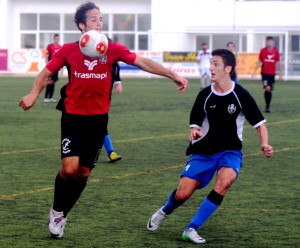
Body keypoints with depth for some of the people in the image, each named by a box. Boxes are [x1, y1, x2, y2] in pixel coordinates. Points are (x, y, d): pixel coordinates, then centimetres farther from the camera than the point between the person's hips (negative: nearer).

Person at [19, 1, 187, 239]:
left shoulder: (113, 49, -3)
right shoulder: (68, 50, -4)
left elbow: (143, 63, -9)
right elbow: (46, 72, 4)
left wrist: (173, 75, -18)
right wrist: (34, 94, -13)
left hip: (98, 120, 2)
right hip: (73, 117, -2)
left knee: (83, 173, 7)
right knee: (69, 168, -16)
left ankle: (62, 215, 27)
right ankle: (57, 210, 10)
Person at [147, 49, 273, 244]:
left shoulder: (241, 95, -10)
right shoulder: (205, 95, -4)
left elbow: (259, 123, -5)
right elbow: (195, 123, 6)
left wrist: (264, 144, -23)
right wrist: (195, 131, -18)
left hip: (230, 151, -2)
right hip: (204, 150, 2)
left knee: (224, 181, -33)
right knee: (182, 194, -6)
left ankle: (192, 229, -23)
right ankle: (164, 212, 33)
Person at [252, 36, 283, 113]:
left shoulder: (276, 51, 1)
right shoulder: (262, 51, 1)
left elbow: (278, 63, 4)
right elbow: (259, 62, 9)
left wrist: (280, 73, 0)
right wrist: (255, 71, 6)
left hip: (272, 74, 2)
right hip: (264, 73, -2)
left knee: (270, 90, 8)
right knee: (267, 88, -17)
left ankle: (268, 106, 21)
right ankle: (267, 106, -7)